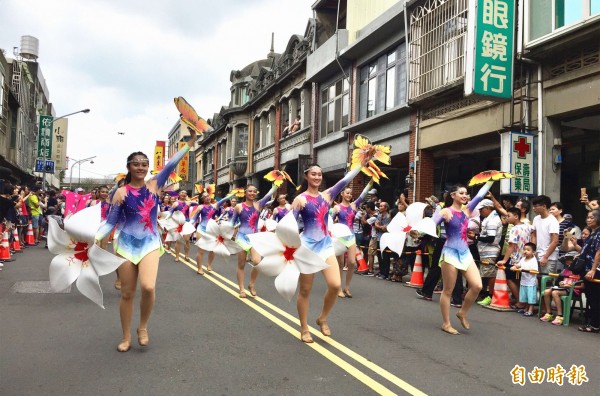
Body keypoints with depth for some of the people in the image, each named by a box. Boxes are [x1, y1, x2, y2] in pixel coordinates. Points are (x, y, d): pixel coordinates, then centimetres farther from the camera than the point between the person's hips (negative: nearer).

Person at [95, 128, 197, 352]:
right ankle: (126, 337, 24)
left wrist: (191, 142, -17)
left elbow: (171, 165, -9)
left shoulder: (154, 185, 1)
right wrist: (95, 238, -17)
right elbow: (110, 222, 0)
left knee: (148, 287, -20)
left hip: (150, 243, 0)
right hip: (126, 244, 0)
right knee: (127, 293, 6)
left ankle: (143, 327, 7)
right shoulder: (121, 193, -1)